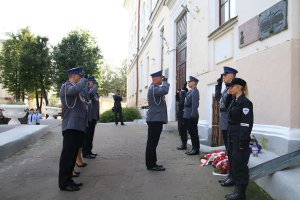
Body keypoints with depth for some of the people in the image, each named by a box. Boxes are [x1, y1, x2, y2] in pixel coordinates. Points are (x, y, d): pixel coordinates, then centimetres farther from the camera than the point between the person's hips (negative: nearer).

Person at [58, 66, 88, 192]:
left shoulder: (75, 87, 23)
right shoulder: (66, 86, -7)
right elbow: (75, 90, -29)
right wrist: (83, 80, -13)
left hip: (78, 126, 10)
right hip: (71, 126, -10)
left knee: (73, 154, 13)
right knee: (68, 154, -6)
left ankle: (68, 179, 21)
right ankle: (64, 183, 0)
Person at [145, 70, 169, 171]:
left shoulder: (155, 88, 21)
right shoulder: (153, 88, -15)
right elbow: (164, 90, -31)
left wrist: (164, 82, 9)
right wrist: (165, 81, -15)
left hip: (156, 119, 11)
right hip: (155, 119, -11)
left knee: (153, 142, 13)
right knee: (152, 142, -7)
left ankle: (152, 163, 20)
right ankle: (151, 165, -2)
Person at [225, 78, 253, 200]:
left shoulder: (245, 102, -13)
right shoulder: (234, 101, 13)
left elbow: (246, 124, -18)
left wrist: (242, 143, -20)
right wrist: (231, 141, 15)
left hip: (240, 140, -9)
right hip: (233, 139, 9)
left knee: (240, 165, 0)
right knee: (234, 164, 15)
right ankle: (238, 189, 27)